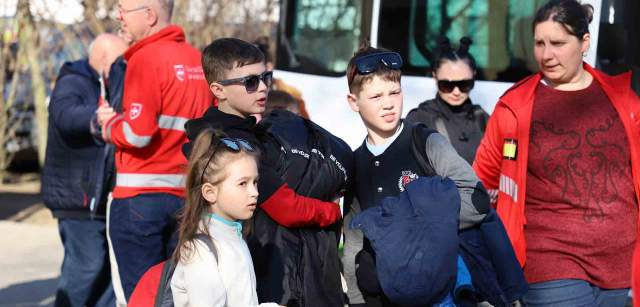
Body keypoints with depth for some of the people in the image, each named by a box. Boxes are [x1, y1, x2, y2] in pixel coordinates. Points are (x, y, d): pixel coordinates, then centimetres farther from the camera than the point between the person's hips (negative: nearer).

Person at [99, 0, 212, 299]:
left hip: (141, 197, -7)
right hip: (186, 196, 7)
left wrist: (110, 127, 2)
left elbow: (137, 133, -19)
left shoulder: (146, 58, -12)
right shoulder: (197, 59, 9)